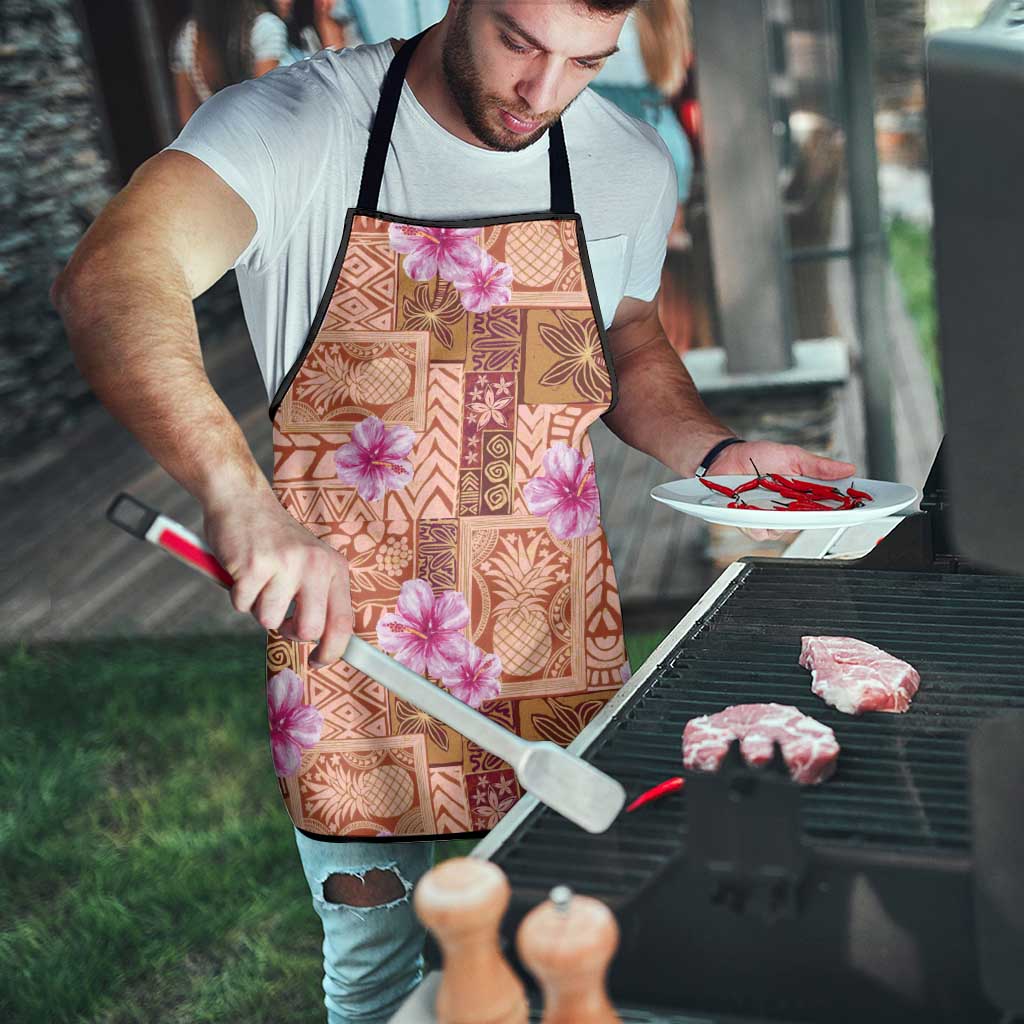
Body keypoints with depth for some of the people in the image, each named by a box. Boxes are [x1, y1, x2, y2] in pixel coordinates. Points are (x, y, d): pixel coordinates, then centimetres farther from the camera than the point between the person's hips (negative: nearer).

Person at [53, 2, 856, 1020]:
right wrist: (238, 493, -48)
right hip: (346, 636, -3)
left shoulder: (631, 165, -1)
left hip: (556, 651, 3)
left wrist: (716, 453, -4)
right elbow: (109, 281, -32)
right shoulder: (297, 124, -16)